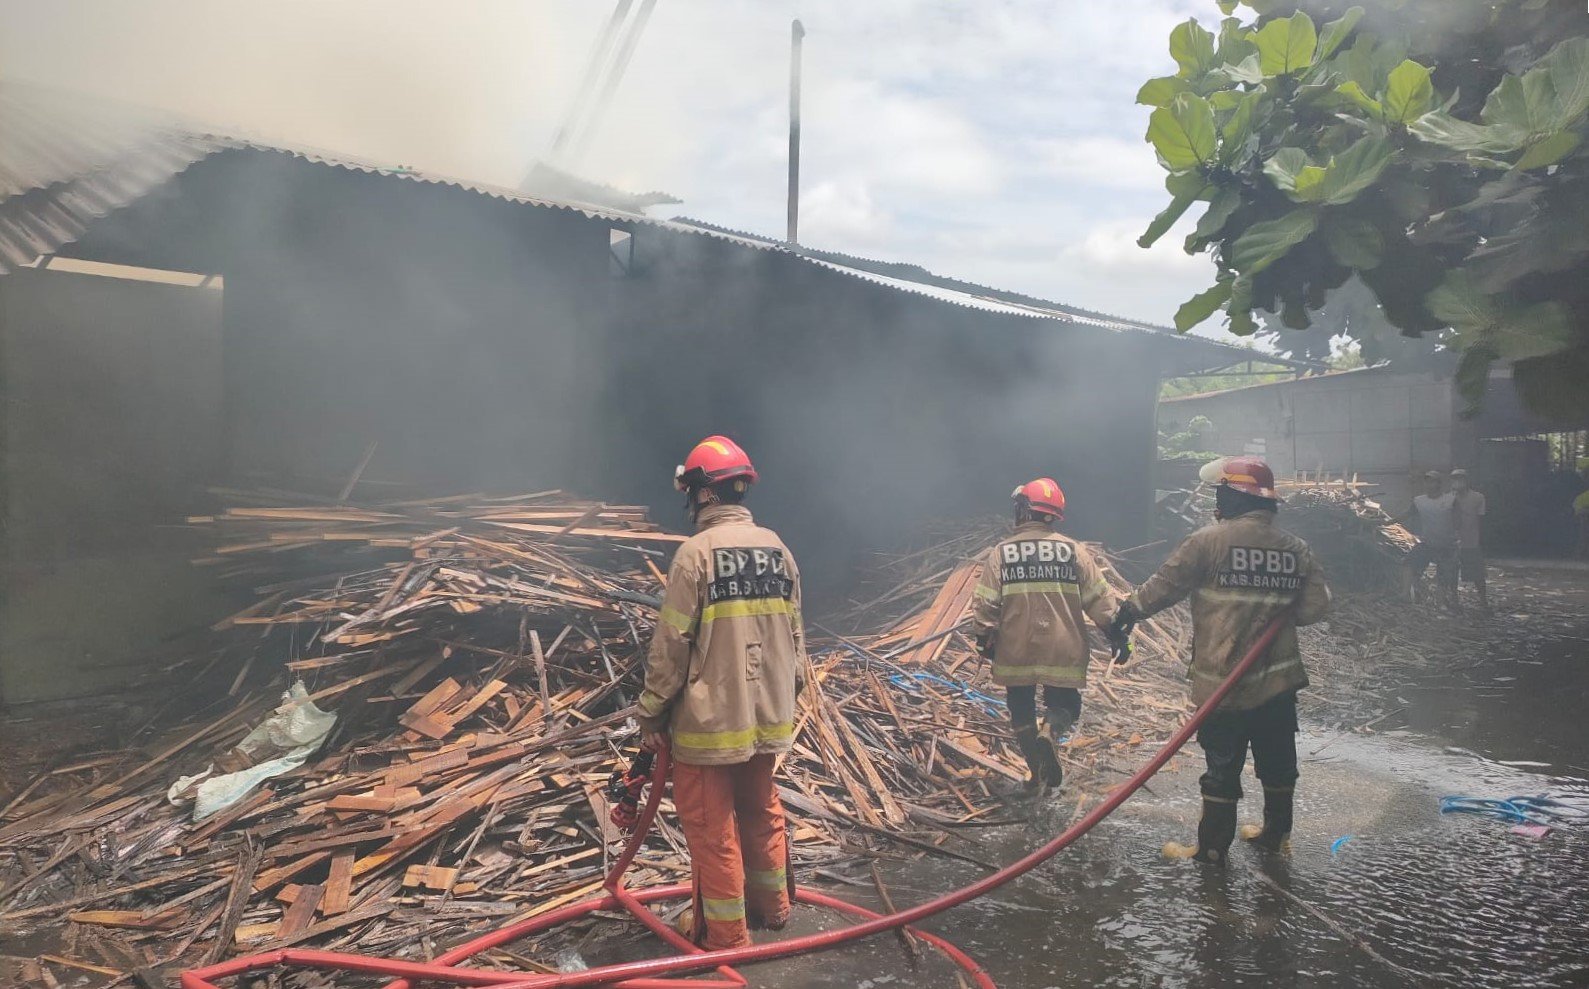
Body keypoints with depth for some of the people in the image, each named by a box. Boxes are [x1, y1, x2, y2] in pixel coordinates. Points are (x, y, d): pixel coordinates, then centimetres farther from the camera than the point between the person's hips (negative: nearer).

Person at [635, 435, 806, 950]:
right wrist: (787, 694, 21)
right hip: (769, 716, 6)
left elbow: (670, 646, -14)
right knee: (761, 811, 22)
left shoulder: (696, 551, -16)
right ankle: (772, 905, 38)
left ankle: (724, 932, 19)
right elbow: (794, 636, 9)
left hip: (711, 719, -6)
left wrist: (652, 714, -4)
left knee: (712, 826, 8)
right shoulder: (777, 549, 2)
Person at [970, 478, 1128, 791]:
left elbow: (986, 603, -6)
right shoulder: (1073, 550, -2)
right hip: (1062, 651, 0)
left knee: (1022, 711, 17)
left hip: (1015, 651, 0)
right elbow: (1100, 597, -2)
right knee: (1064, 704, 16)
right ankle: (1050, 734, -16)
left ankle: (1038, 772, 20)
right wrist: (1115, 632, 6)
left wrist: (985, 638, 6)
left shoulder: (1000, 553, -4)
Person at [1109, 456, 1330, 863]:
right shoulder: (1295, 548, 2)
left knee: (1223, 764, 3)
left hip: (1223, 680, -5)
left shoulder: (1210, 540, -13)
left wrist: (1128, 611, 7)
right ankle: (1275, 834, 33)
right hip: (1280, 677, 5)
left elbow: (1165, 585, -8)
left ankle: (1213, 847, 11)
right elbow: (1315, 605, 0)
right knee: (1277, 760, 18)